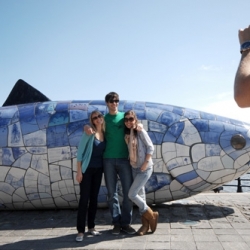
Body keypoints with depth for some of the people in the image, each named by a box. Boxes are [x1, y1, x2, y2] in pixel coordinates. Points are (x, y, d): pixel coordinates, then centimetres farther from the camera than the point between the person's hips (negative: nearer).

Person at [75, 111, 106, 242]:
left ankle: (91, 227, 21)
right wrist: (79, 171, -14)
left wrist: (105, 169, 5)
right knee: (84, 199, -4)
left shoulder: (105, 133, 4)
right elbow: (80, 151, -10)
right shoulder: (89, 133, -9)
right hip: (87, 169, -5)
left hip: (99, 170, 5)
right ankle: (80, 230, 3)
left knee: (94, 198, 10)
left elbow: (103, 152, 10)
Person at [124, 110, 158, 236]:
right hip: (134, 168, 6)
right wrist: (130, 162, -2)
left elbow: (150, 147, -12)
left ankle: (152, 216, 10)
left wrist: (146, 163, -16)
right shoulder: (127, 134, 6)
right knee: (140, 195, 10)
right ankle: (145, 223, 22)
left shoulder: (141, 132, -11)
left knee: (132, 194, -9)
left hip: (145, 168, -6)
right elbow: (129, 151, 11)